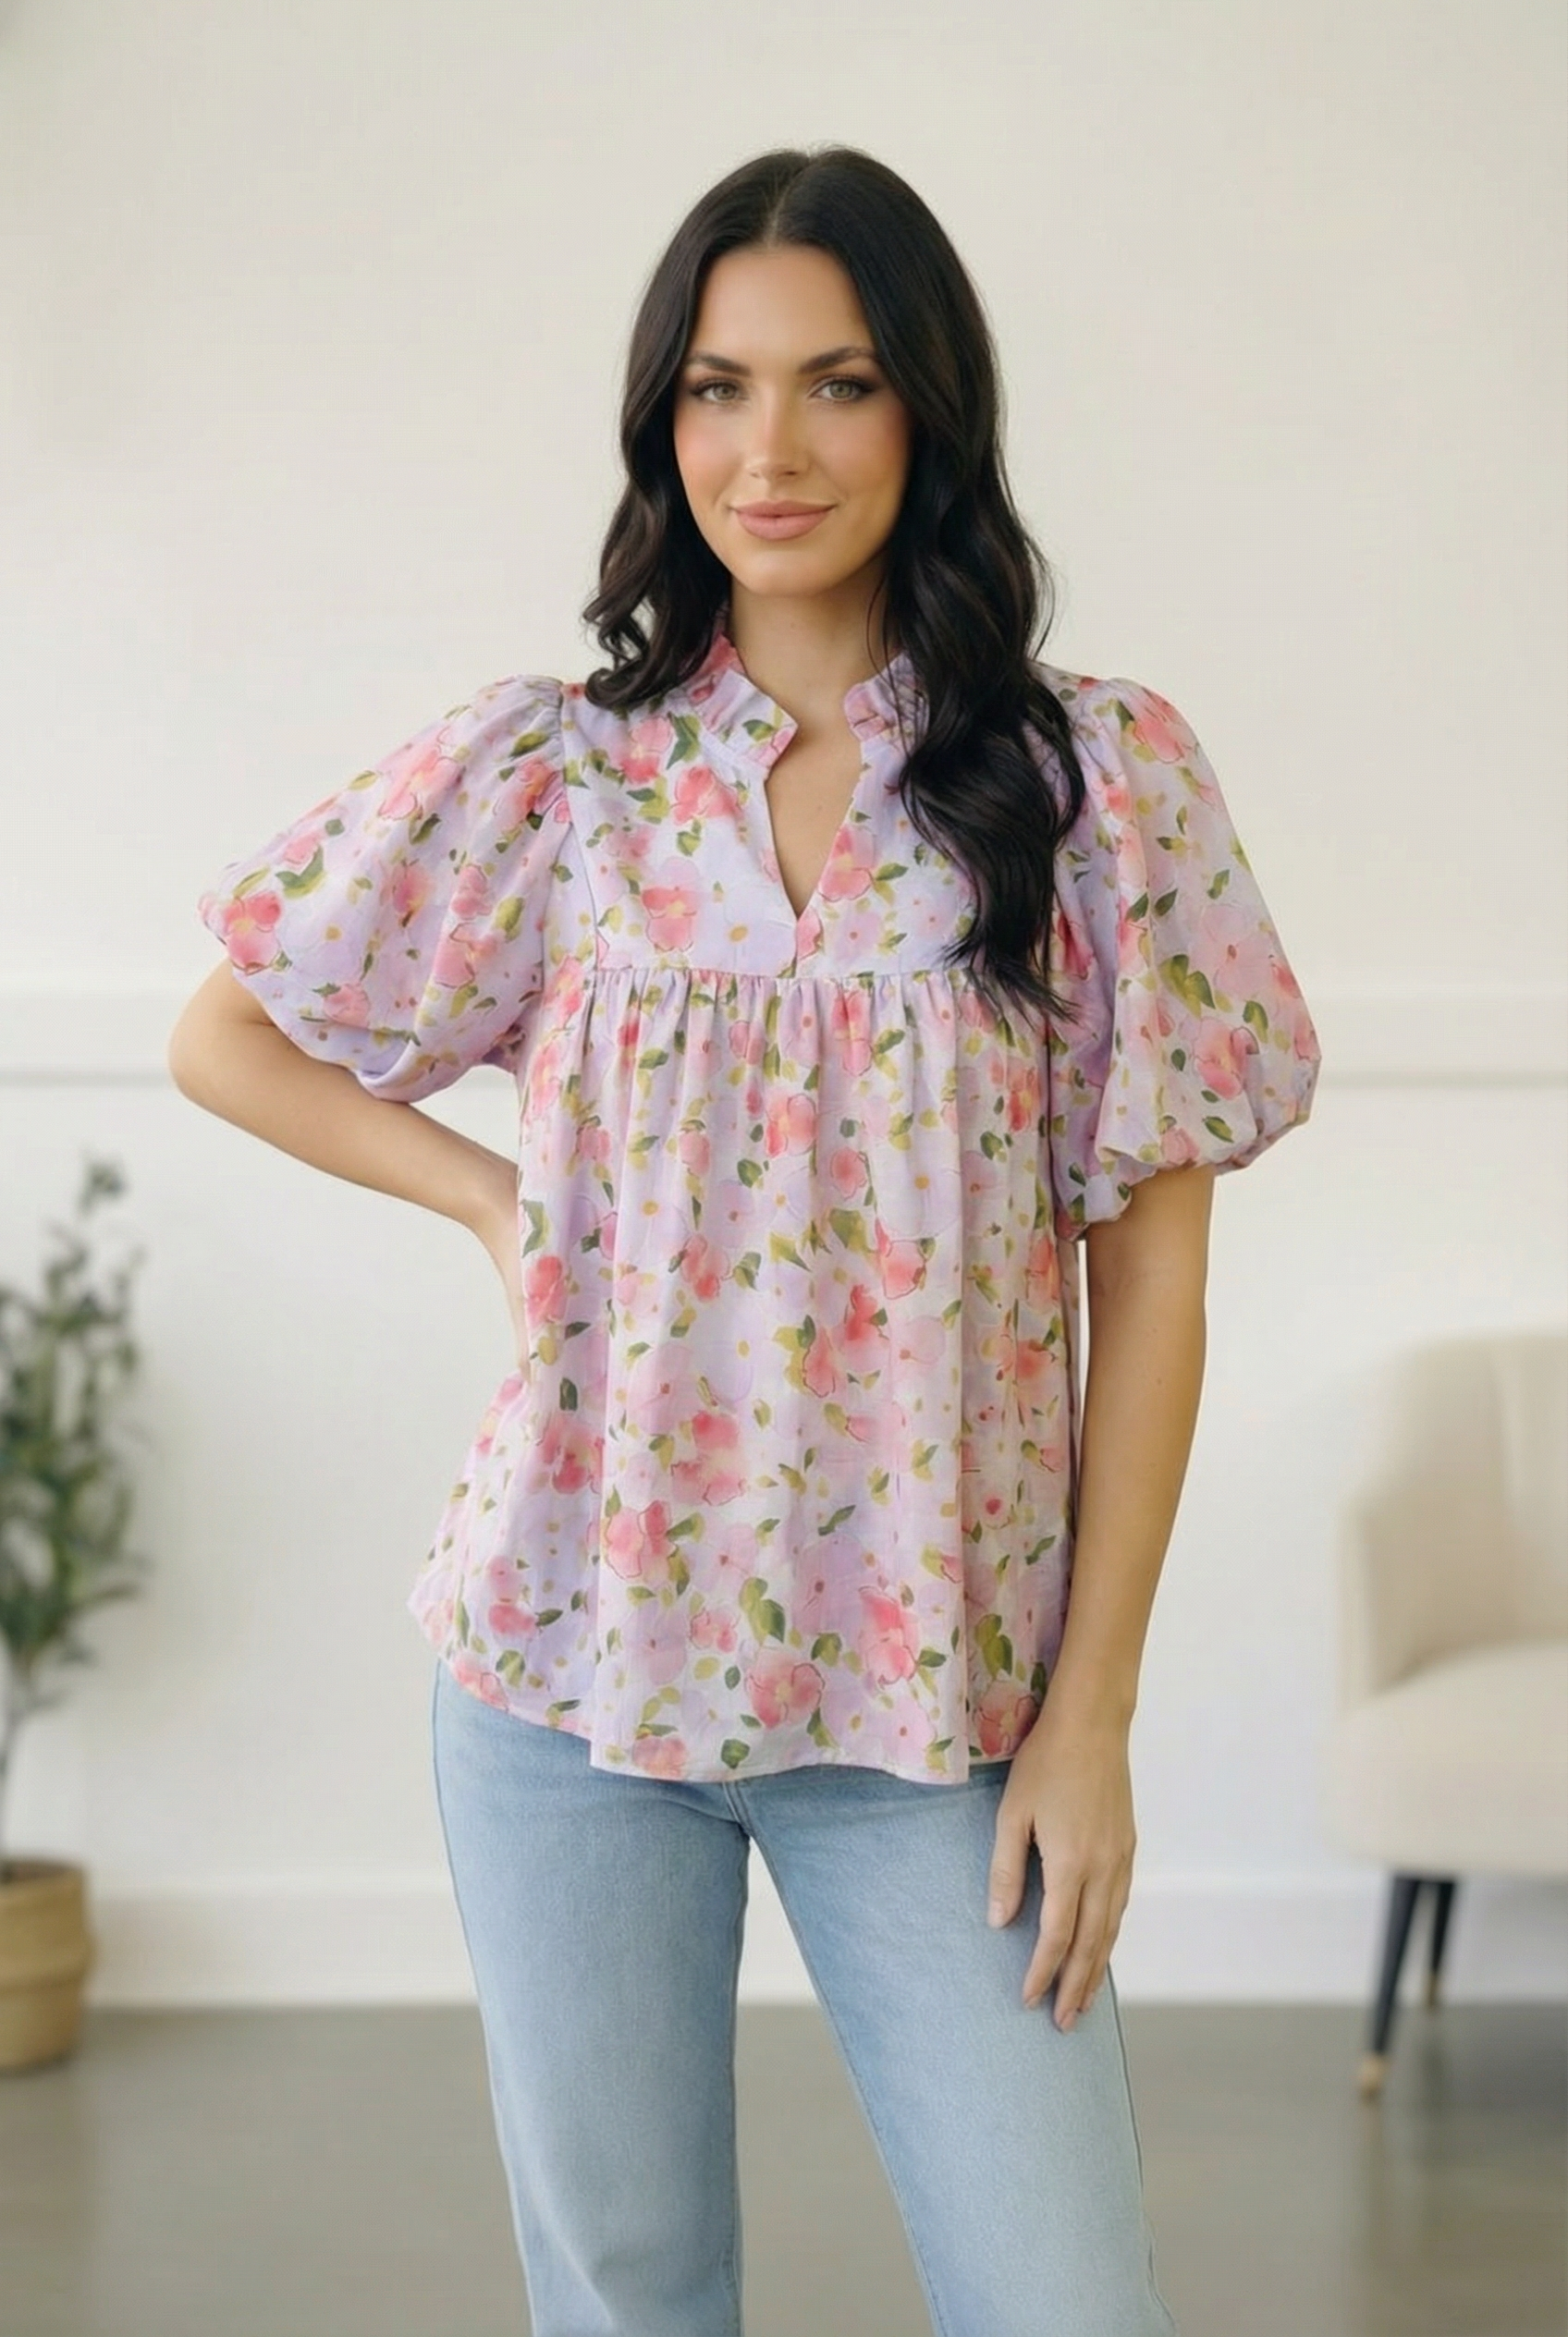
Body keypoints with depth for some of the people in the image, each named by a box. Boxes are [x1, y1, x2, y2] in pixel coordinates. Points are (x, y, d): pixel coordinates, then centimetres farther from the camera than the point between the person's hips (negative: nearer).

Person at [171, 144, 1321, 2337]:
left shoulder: (1105, 777, -1)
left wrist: (1089, 1719, -4)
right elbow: (225, 1040, 14)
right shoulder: (542, 775, 2)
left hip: (942, 1688, -1)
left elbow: (1149, 1274, -1)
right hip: (574, 1661, 1)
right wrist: (496, 1196, 0)